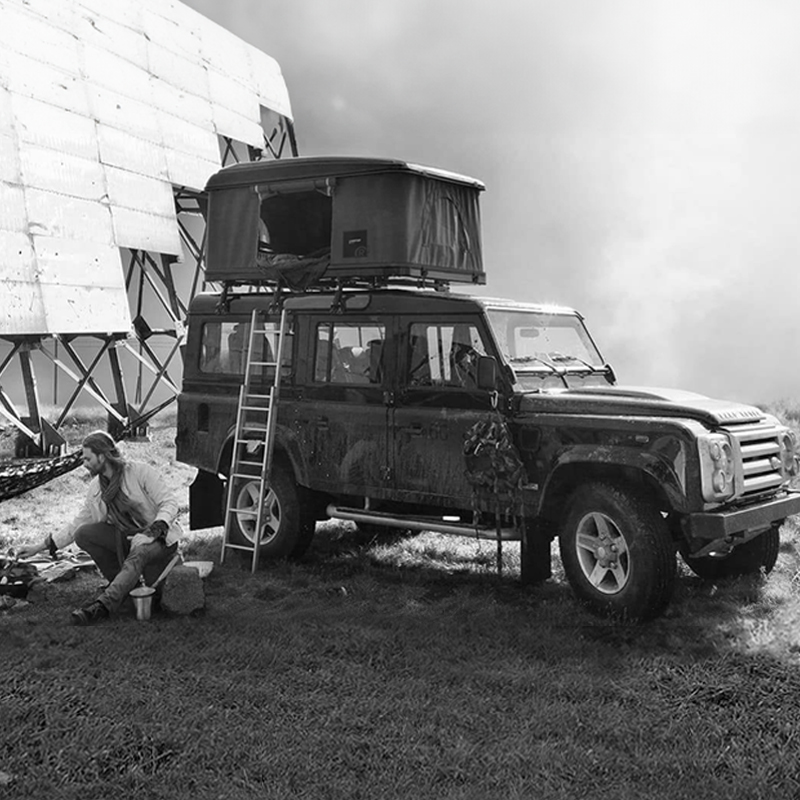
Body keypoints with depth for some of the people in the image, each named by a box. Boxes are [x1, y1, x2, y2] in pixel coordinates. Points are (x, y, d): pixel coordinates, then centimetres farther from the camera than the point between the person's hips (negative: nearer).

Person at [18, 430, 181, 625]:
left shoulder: (140, 471, -13)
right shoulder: (96, 488, 5)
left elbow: (169, 502, -14)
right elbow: (77, 525, 11)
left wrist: (157, 527, -32)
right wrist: (40, 547, 7)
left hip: (159, 538, -6)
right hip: (126, 539, 6)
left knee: (138, 552, -39)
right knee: (84, 534, -12)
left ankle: (103, 605, -48)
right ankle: (123, 582, -4)